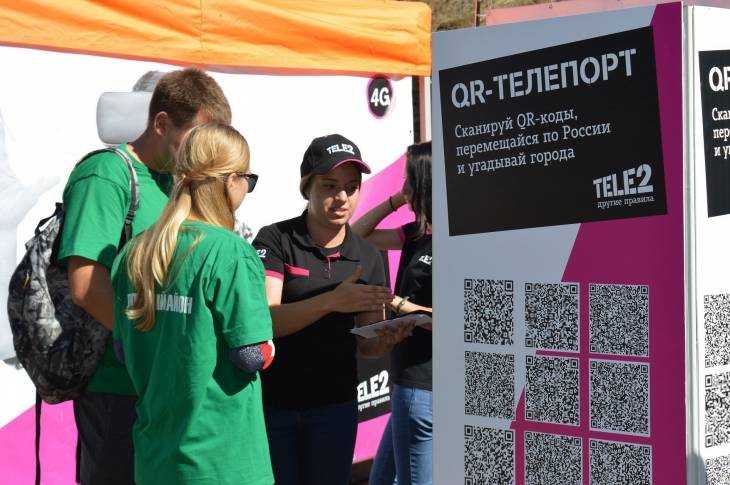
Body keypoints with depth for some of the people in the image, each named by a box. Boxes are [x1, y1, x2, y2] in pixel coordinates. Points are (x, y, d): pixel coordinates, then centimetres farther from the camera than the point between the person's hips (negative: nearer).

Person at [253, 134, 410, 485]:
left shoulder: (368, 257, 4)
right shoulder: (275, 241, -8)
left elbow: (366, 345, 6)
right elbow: (265, 320, -21)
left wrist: (385, 340, -17)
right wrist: (331, 302, -35)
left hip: (334, 404, 3)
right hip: (272, 401, -3)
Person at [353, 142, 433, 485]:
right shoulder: (417, 233, 12)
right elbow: (358, 235, 21)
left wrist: (399, 304, -20)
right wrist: (397, 200, 9)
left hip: (423, 388, -10)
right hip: (409, 382, 10)